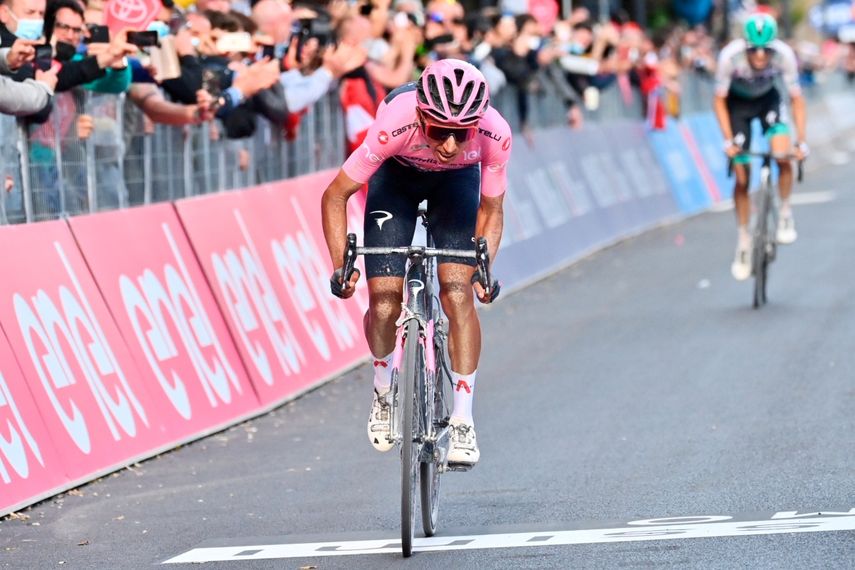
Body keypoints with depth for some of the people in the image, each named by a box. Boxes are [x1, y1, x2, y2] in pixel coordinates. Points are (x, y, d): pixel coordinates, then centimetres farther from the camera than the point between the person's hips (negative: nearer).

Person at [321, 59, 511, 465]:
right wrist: (340, 265, -34)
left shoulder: (494, 134, -35)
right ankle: (383, 393, 19)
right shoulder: (395, 125, -40)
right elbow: (335, 196, -26)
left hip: (456, 183, 1)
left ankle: (462, 422, -8)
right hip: (397, 177, -1)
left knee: (458, 295, -17)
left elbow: (491, 210, -15)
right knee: (384, 305, -12)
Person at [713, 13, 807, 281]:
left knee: (783, 155, -25)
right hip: (738, 104, -1)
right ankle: (744, 241, 14)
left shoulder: (784, 55, -31)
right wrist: (728, 140, -26)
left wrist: (801, 141, -24)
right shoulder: (730, 56, -34)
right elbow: (719, 100, -20)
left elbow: (797, 99, -19)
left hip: (768, 100, 1)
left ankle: (785, 213, -2)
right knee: (741, 179, -2)